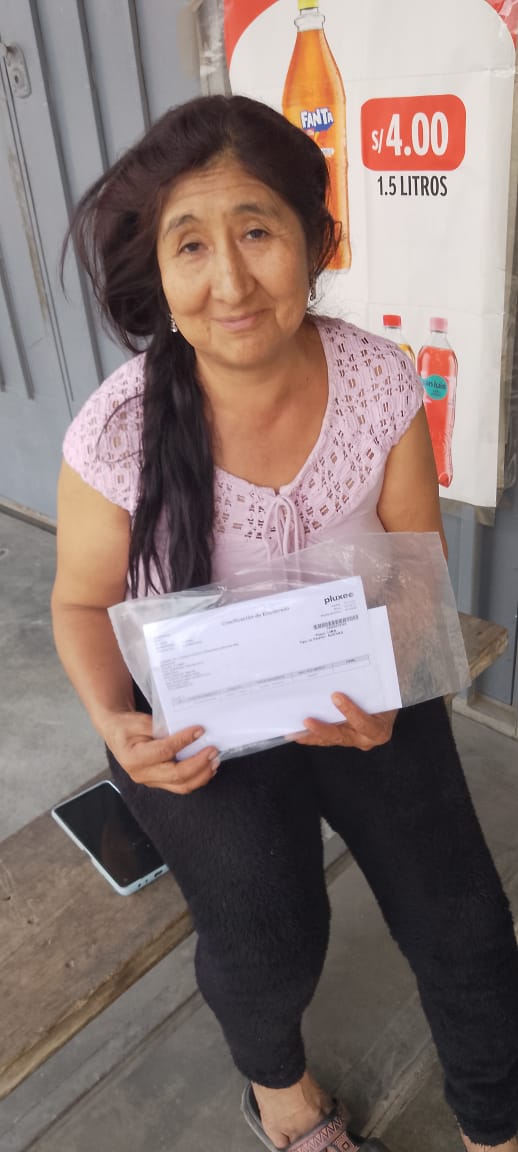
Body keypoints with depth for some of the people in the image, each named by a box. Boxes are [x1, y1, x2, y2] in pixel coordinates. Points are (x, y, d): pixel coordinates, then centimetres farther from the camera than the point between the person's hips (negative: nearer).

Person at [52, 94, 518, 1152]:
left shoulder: (381, 383, -15)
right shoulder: (118, 436, -21)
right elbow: (83, 604, -5)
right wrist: (116, 723, -23)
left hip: (357, 692, 2)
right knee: (270, 943, -6)